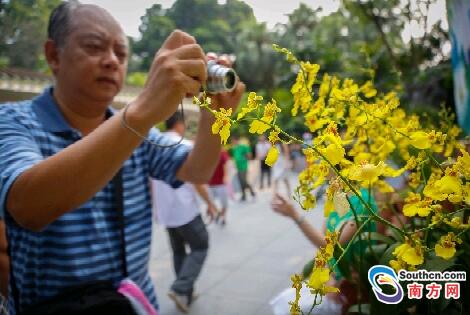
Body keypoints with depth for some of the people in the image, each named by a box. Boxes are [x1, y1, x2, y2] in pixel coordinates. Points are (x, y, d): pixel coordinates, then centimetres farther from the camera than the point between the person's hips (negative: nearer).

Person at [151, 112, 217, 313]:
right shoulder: (186, 146, -11)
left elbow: (151, 183, 11)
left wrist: (155, 208, 22)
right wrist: (210, 203, -2)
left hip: (165, 212, 6)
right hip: (185, 209, -6)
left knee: (178, 251, 17)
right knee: (200, 248, 6)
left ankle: (186, 293, 19)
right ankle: (180, 289, -8)